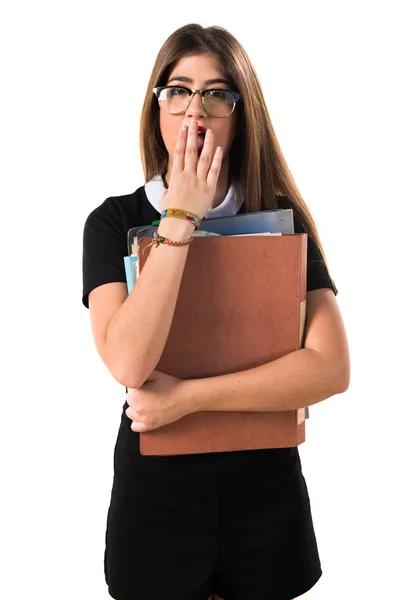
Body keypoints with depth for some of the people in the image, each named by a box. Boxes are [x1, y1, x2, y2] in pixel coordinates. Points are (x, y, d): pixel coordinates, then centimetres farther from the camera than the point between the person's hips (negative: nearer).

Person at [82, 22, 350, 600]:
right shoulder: (114, 221, -7)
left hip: (267, 494, 1)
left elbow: (332, 368, -15)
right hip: (155, 496, -1)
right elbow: (128, 363, -23)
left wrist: (187, 396, -20)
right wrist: (180, 221, -24)